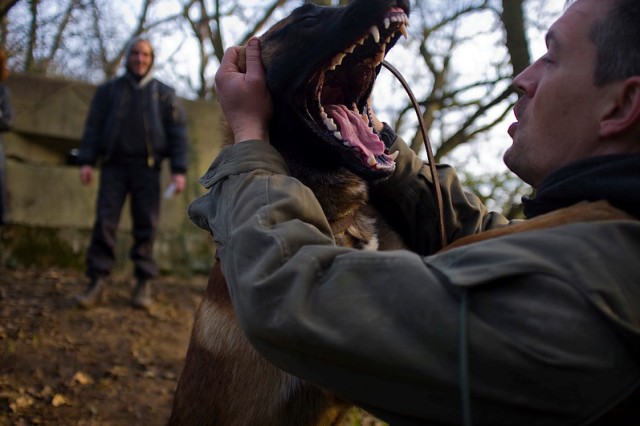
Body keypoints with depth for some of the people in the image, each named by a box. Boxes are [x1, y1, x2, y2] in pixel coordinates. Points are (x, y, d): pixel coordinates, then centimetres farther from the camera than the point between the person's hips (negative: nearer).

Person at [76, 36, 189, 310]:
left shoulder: (164, 94, 9)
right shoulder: (108, 90, 12)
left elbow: (178, 133, 4)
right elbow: (93, 127, 8)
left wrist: (179, 170, -6)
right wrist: (86, 161, -3)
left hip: (147, 168, -1)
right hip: (114, 166, 1)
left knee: (146, 226, -3)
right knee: (105, 222, -6)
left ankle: (143, 285, 3)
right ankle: (97, 283, -4)